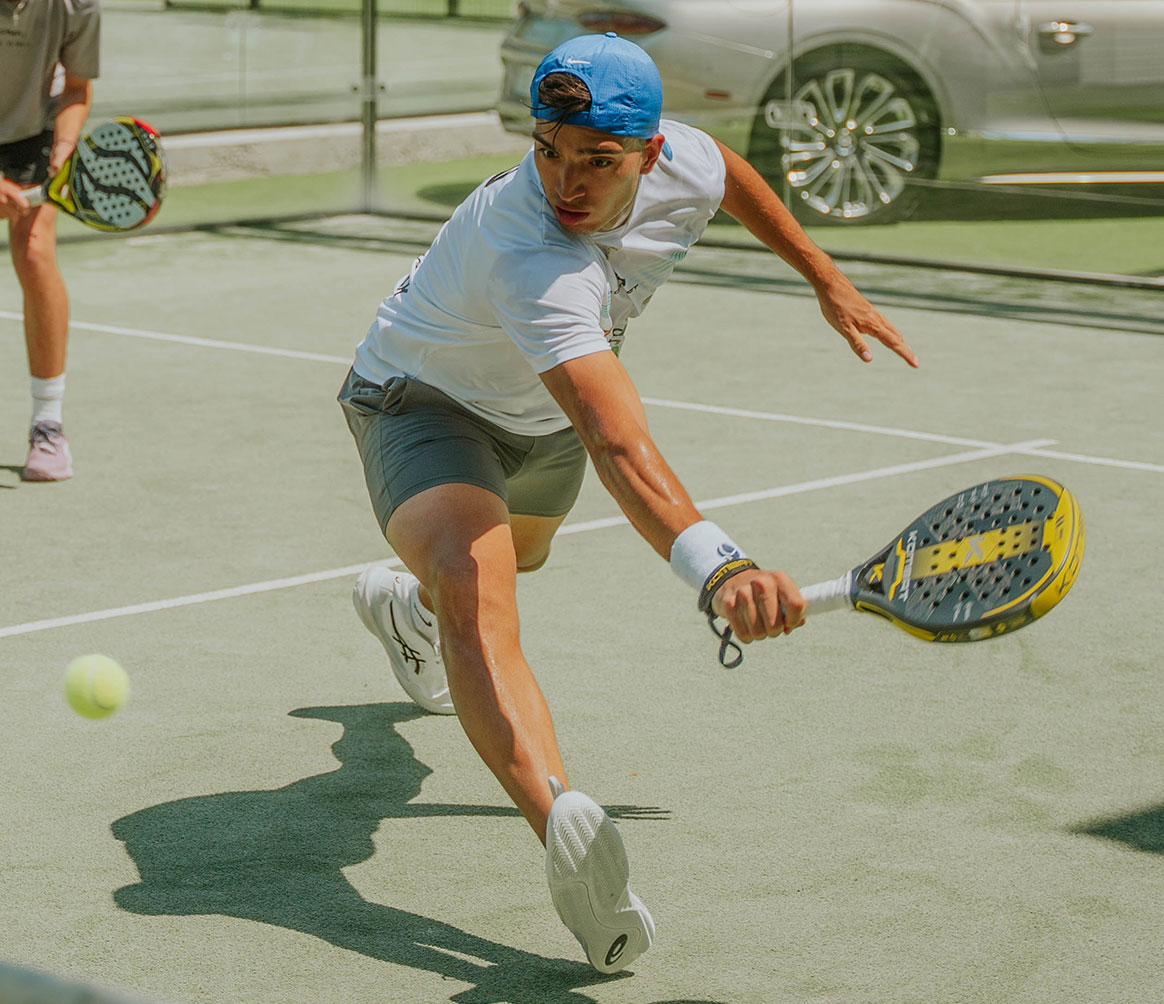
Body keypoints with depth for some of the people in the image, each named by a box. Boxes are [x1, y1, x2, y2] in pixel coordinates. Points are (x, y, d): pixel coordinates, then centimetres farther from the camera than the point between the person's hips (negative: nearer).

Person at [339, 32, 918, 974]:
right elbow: (617, 444, -61)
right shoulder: (527, 258, -47)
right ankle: (566, 823, -57)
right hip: (421, 398, -8)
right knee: (476, 592, -36)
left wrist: (826, 277, 11)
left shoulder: (681, 167, -26)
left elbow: (729, 171, 4)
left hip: (542, 416, 8)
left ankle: (409, 604, 72)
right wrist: (717, 567, -75)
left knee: (520, 552, 36)